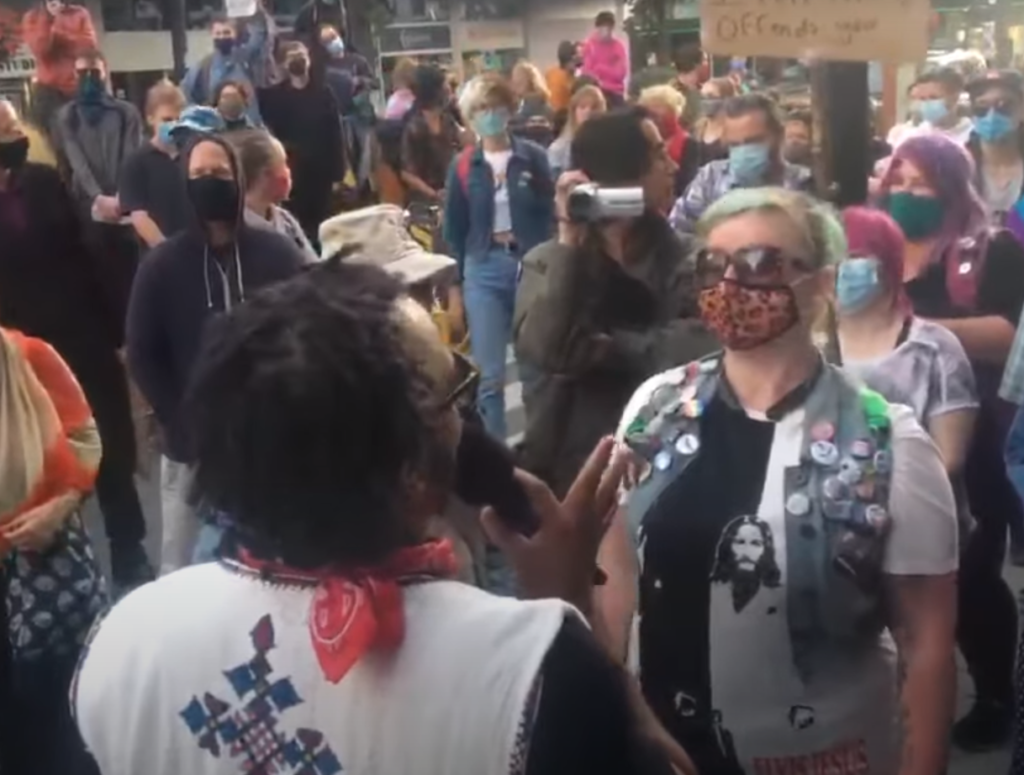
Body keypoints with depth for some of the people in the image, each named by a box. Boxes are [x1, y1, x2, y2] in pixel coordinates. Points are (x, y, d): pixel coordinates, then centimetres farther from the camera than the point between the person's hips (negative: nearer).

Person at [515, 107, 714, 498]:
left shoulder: (684, 260, 0)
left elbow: (696, 348, -18)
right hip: (563, 466, 0)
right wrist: (569, 242, -17)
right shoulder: (548, 260, -1)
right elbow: (544, 350, -19)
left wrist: (598, 347, -13)